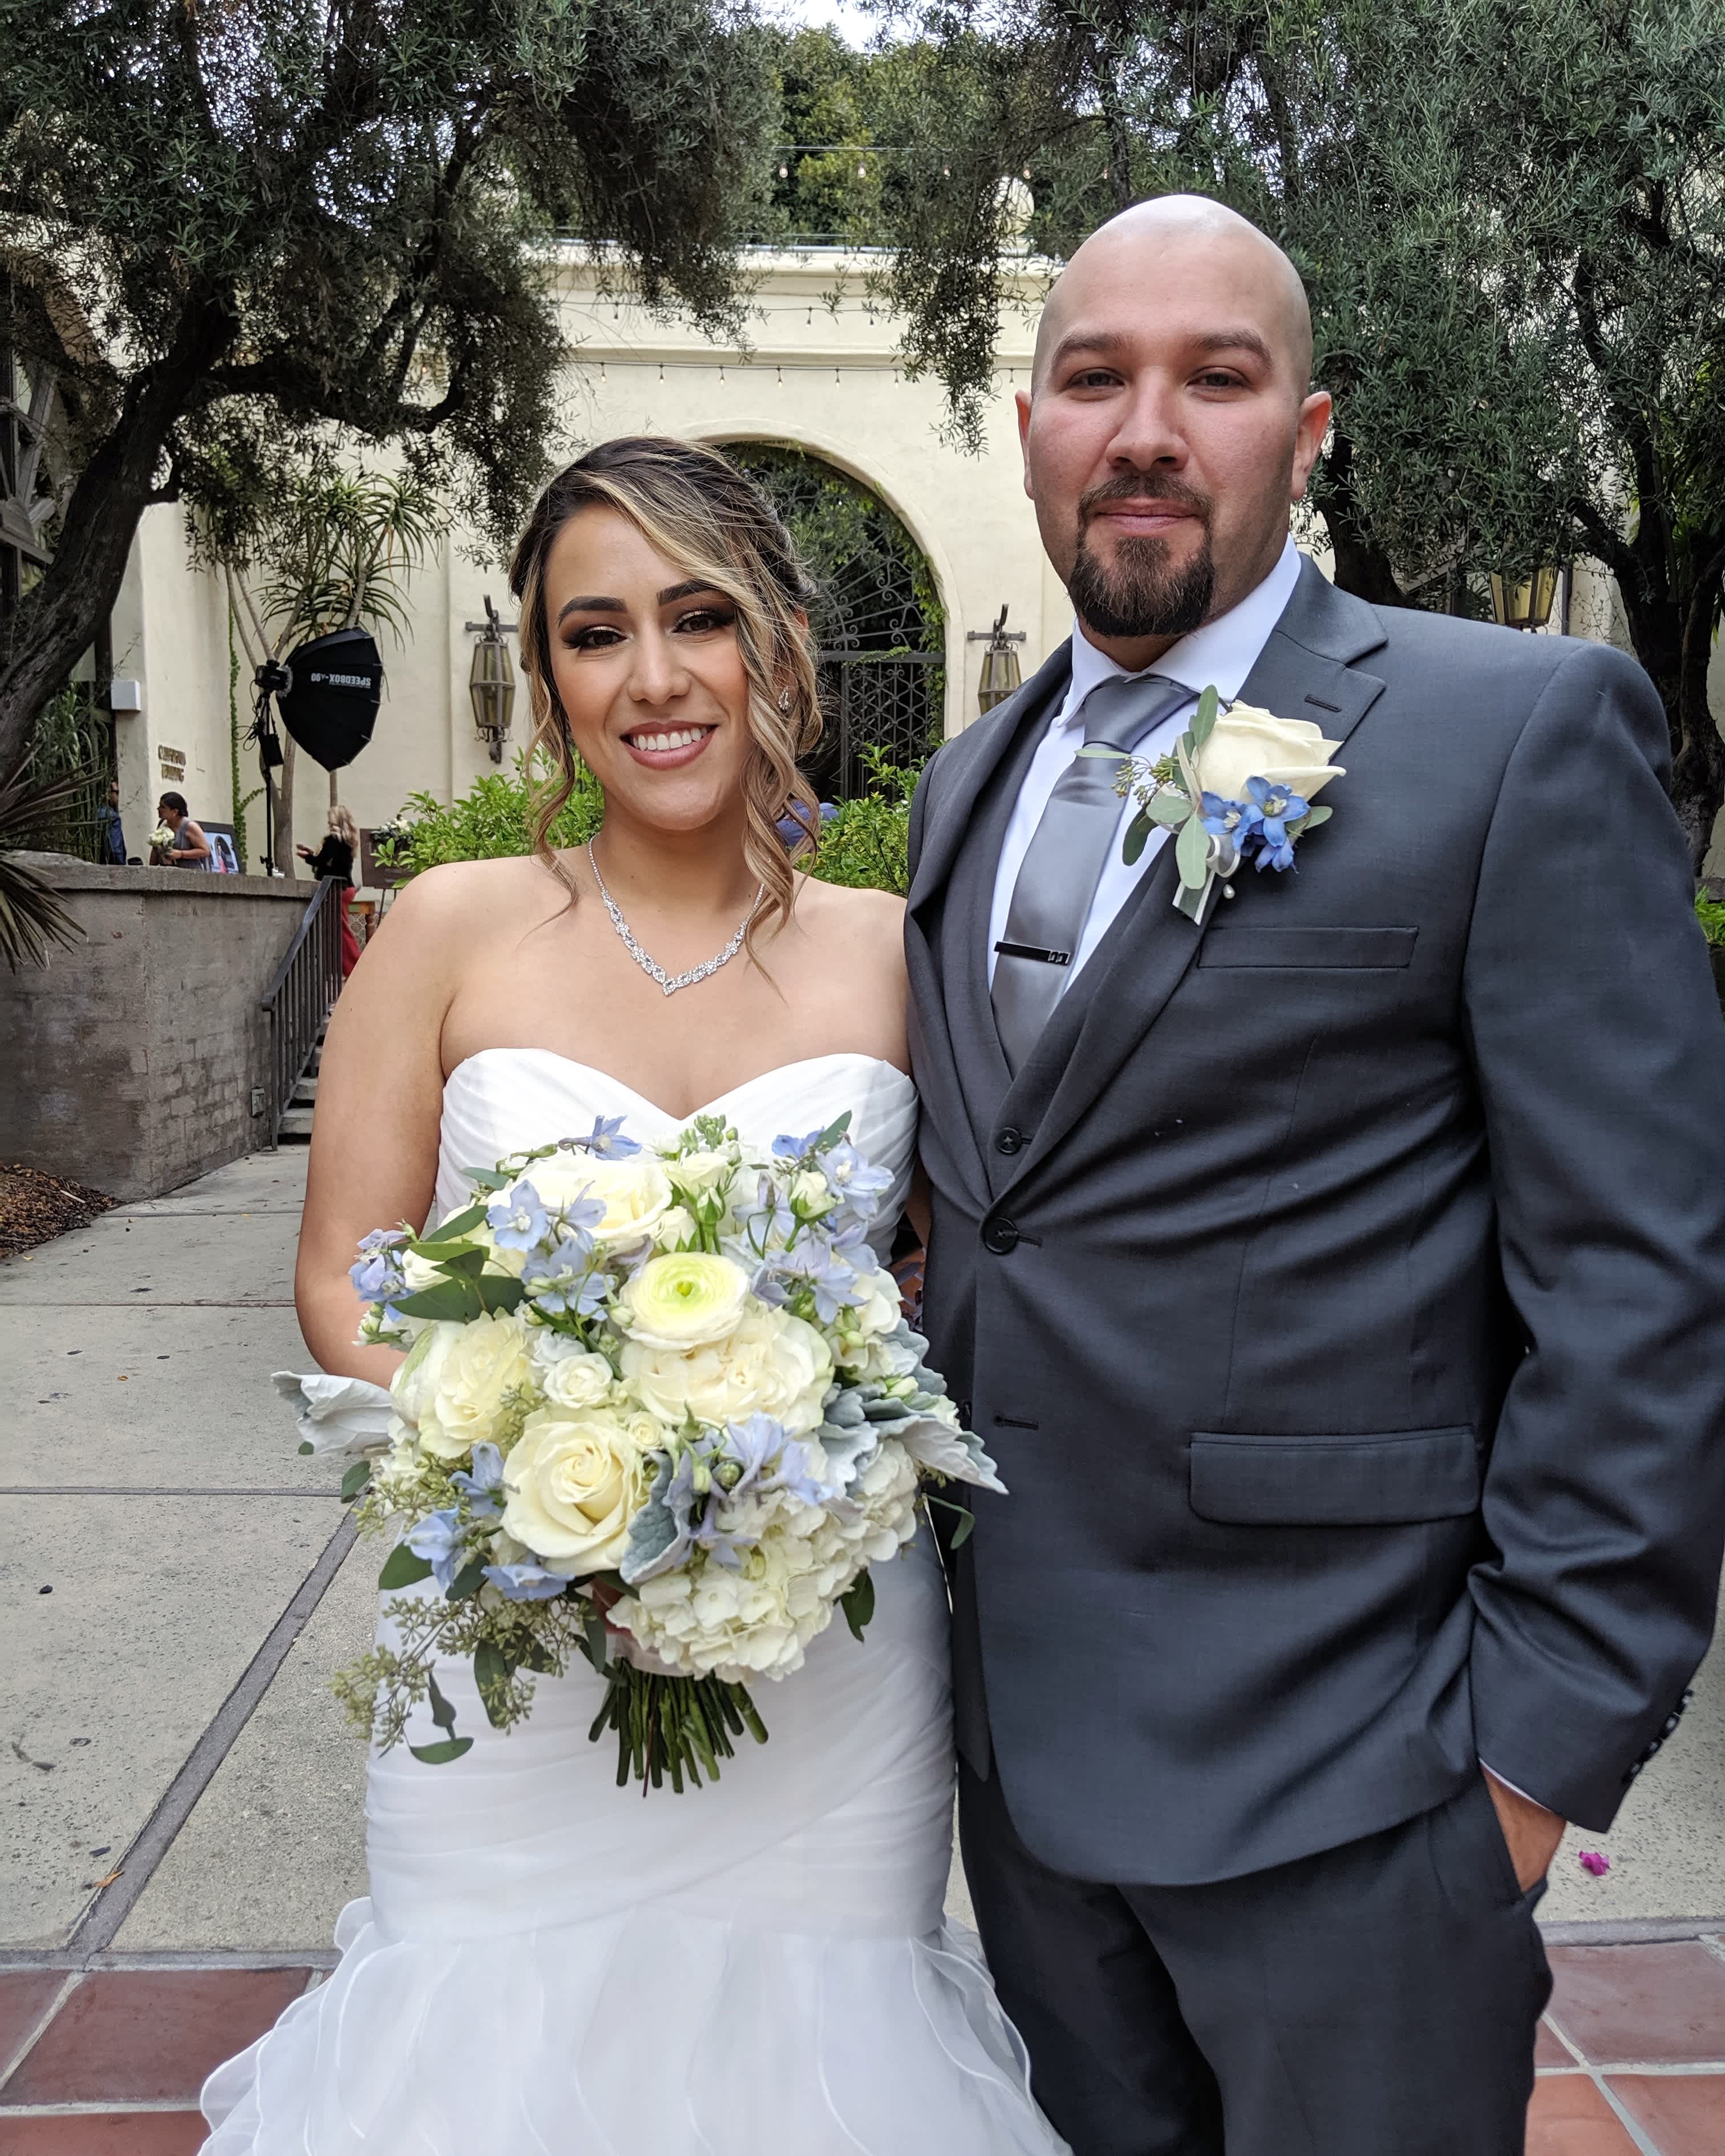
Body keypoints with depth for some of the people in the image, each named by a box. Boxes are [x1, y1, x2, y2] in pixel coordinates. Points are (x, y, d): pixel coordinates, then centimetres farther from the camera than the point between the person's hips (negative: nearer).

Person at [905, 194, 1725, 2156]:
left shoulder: (1522, 729, -10)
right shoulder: (969, 780, 9)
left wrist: (1548, 1734, -13)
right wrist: (933, 1589, 10)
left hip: (1341, 1764, -5)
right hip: (1018, 1730, 6)